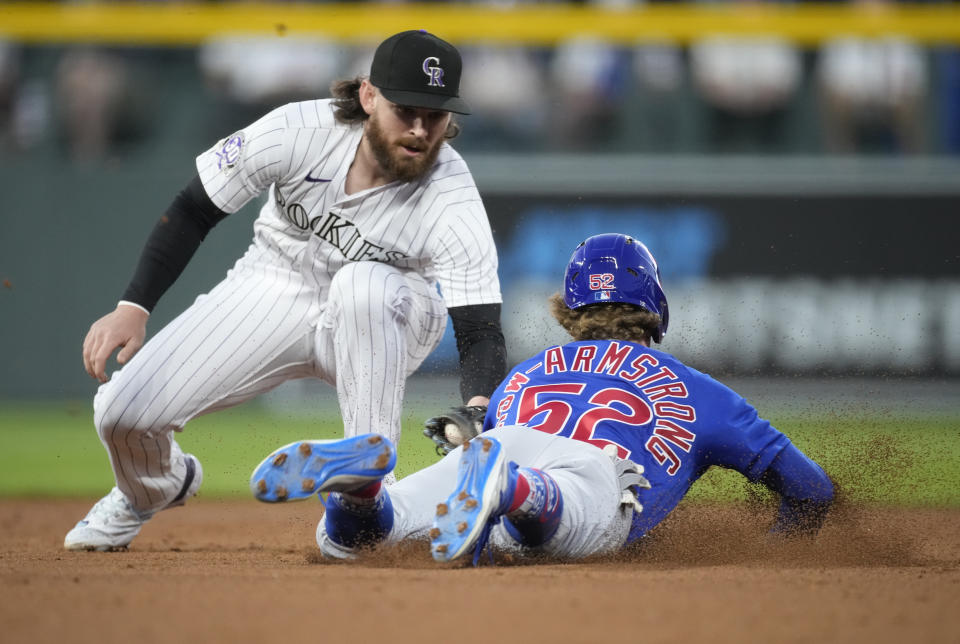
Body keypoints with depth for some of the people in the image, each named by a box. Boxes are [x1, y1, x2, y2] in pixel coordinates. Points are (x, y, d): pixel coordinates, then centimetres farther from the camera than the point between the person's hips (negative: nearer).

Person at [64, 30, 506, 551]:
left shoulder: (453, 200, -28)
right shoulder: (298, 131, -25)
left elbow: (479, 330, -33)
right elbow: (195, 210, -11)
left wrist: (480, 407, -54)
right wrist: (133, 307, -17)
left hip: (382, 321, -2)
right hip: (275, 288, 2)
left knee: (362, 284, -39)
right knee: (121, 413, -11)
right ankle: (160, 484, 28)